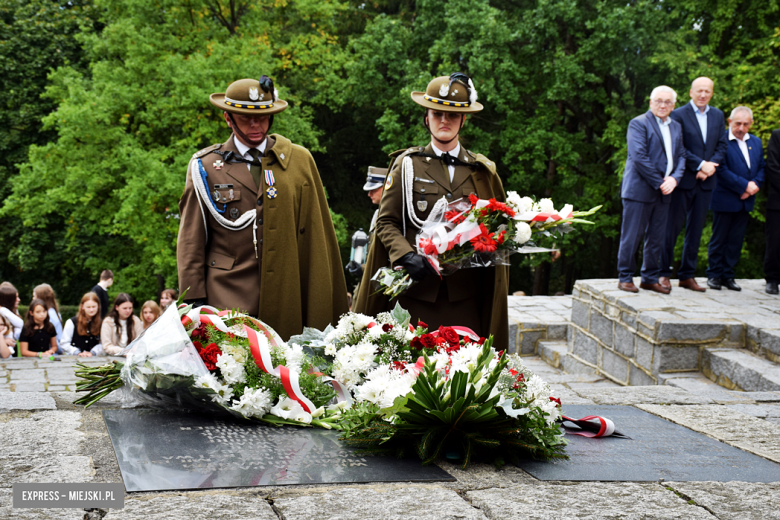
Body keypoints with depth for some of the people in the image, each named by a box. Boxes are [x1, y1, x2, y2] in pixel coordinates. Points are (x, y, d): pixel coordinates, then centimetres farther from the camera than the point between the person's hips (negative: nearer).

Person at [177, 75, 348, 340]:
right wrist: (194, 299, 0)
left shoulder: (299, 160, 11)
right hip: (228, 301, -1)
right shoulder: (205, 166, 9)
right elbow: (191, 239, 8)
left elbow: (316, 233, 11)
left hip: (286, 299, 1)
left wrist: (322, 306, 7)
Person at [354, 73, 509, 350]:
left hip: (465, 294, 2)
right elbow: (386, 222, 4)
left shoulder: (482, 170, 13)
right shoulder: (407, 164, 6)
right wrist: (406, 257, -13)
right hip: (417, 290, -2)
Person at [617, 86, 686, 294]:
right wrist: (659, 183, -15)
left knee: (657, 238, 8)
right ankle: (625, 277, 6)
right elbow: (639, 157, -14)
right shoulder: (639, 123, -5)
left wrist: (674, 178, -6)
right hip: (639, 189, -6)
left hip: (663, 191, 6)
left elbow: (681, 156, 14)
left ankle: (650, 278, 16)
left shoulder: (676, 127, 17)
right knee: (632, 236, -2)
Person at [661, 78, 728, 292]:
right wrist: (700, 164, -16)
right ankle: (664, 273, 8)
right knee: (672, 227, -1)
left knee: (696, 230, 7)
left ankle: (687, 275, 14)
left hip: (705, 181, 5)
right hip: (683, 179, -5)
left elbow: (722, 145, 10)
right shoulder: (679, 115, -5)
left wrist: (711, 166, -8)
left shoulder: (718, 116, 12)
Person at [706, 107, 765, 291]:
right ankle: (714, 274, 13)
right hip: (724, 200, -6)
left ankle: (727, 275, 16)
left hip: (745, 200, 6)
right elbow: (722, 171, -17)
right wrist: (745, 185, -16)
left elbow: (762, 168, 13)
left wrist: (755, 185, -6)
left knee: (736, 240, 8)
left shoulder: (756, 142, 12)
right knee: (719, 239, 3)